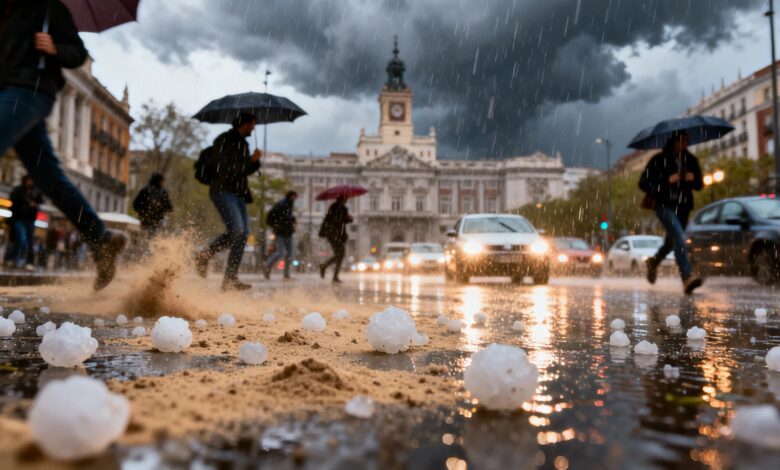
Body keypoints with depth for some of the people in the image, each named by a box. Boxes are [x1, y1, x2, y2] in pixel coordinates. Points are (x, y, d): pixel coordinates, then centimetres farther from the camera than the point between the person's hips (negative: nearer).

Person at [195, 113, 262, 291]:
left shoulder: (243, 143, 20)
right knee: (236, 230, -22)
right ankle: (205, 255, -4)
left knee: (243, 233, 0)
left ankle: (230, 279, 3)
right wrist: (249, 160, -14)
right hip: (223, 191, -8)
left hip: (238, 193, 9)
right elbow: (224, 168, -16)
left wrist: (255, 161, 5)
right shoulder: (224, 140, -5)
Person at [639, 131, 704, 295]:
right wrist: (667, 180, -18)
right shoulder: (659, 160, -3)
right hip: (665, 205, -6)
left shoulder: (690, 160, 12)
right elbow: (643, 183, -8)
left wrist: (692, 179, -6)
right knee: (679, 237, -25)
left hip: (683, 206, 6)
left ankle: (654, 262, 47)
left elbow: (699, 185, 17)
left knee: (671, 241, 18)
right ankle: (688, 277, -32)